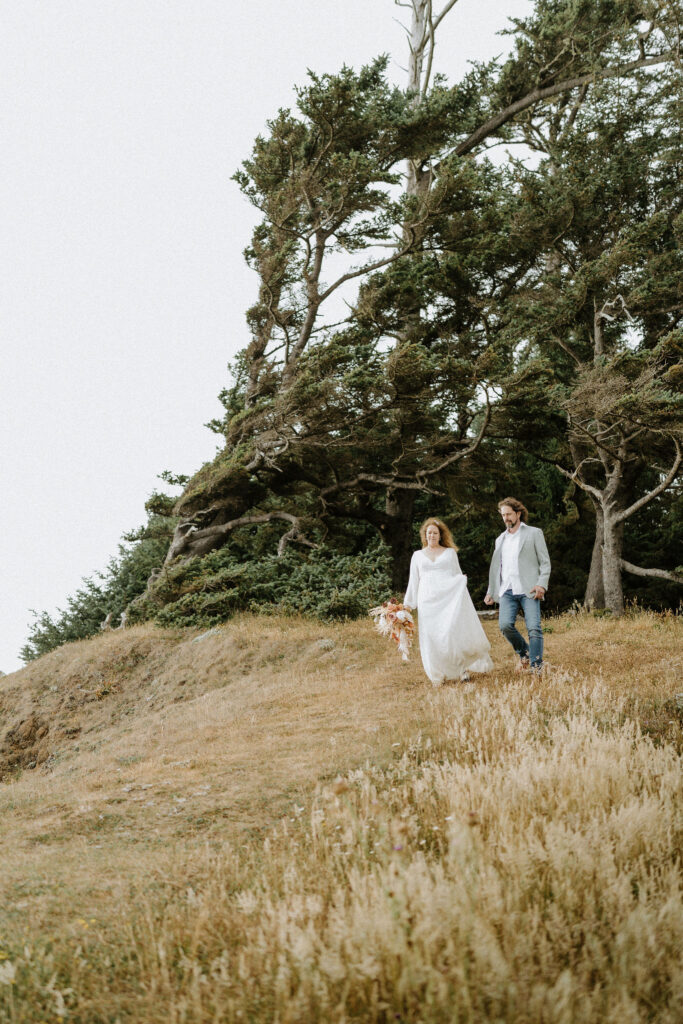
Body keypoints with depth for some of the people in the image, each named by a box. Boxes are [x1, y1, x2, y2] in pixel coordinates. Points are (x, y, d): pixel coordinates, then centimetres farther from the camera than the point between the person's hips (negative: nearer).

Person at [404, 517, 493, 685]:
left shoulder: (450, 552, 15)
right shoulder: (418, 555, 17)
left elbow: (458, 576, 16)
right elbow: (413, 581, 16)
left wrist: (462, 581, -7)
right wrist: (408, 604, 10)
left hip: (450, 597, -1)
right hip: (428, 600, 1)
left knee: (455, 631, -15)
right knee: (431, 637, -5)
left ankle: (464, 666, 3)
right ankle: (438, 676, 2)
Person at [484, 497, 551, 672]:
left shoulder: (534, 533, 8)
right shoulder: (500, 539, 22)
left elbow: (545, 562, 2)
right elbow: (496, 568, 27)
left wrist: (542, 585, -12)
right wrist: (491, 592, 17)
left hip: (528, 590, -4)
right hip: (507, 591, 4)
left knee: (534, 628, -15)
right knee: (505, 625, -17)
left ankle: (537, 667, -6)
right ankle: (523, 653, 8)